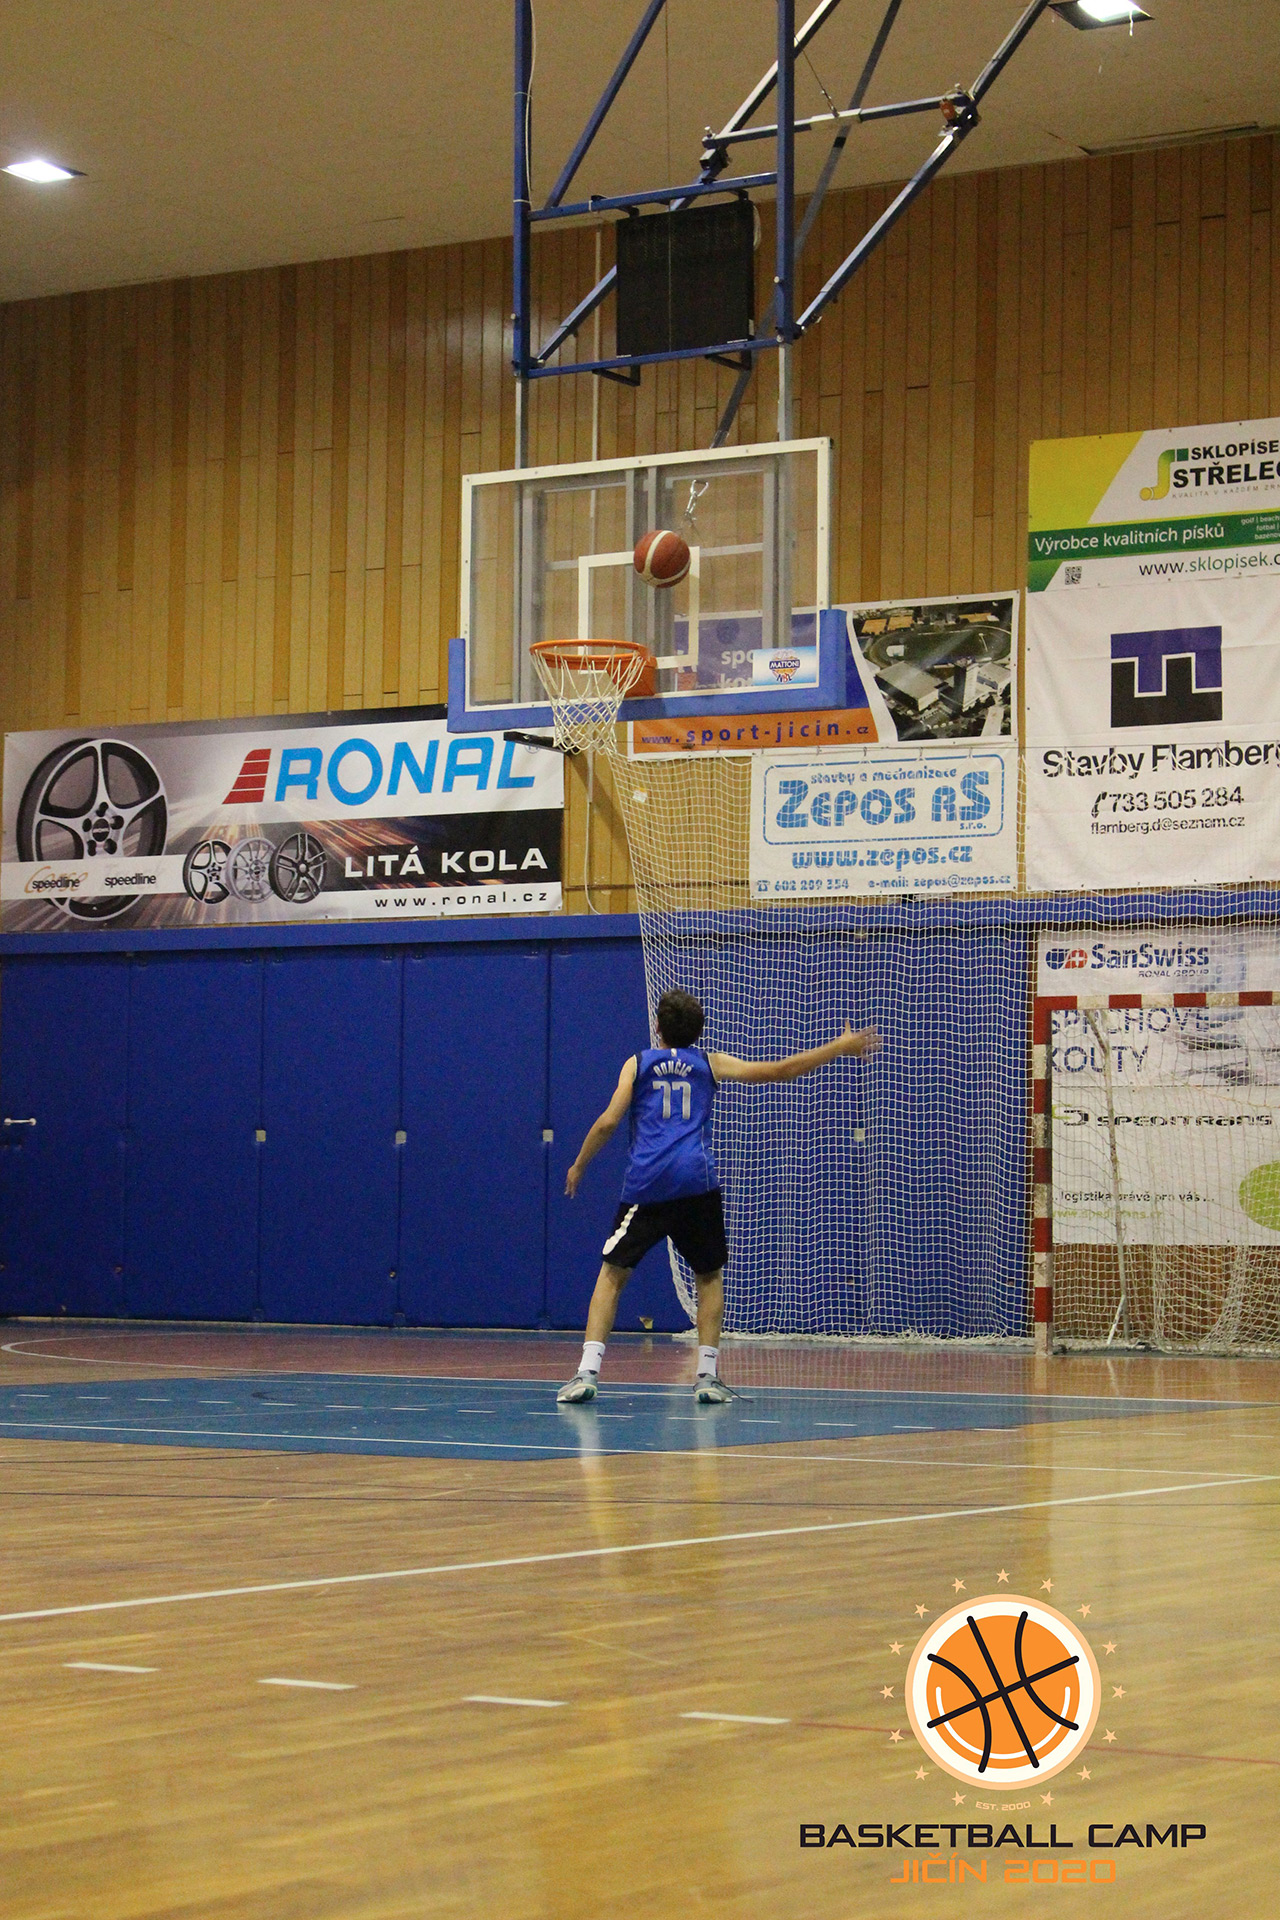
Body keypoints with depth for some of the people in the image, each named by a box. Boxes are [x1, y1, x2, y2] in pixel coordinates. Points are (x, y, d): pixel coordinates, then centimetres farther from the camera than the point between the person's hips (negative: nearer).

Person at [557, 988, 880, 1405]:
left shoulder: (637, 1064, 15)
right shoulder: (710, 1064, 16)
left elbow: (608, 1122, 6)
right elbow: (780, 1070, 17)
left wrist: (578, 1166, 20)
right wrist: (840, 1047, 26)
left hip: (644, 1183, 0)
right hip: (696, 1181, 0)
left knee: (613, 1273, 6)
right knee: (709, 1275, 16)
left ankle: (587, 1372, -8)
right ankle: (707, 1376, 5)